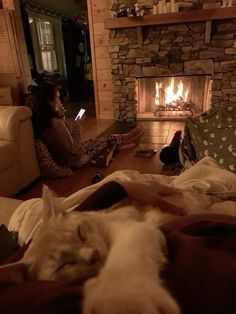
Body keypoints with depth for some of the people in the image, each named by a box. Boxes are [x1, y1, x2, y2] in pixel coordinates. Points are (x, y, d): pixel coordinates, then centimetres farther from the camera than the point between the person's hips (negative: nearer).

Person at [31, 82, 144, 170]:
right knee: (107, 139, 8)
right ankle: (130, 138, 37)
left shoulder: (40, 119, -7)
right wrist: (76, 128, -15)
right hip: (72, 161, -8)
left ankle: (130, 138, 40)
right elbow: (74, 150, -25)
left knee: (95, 141, 22)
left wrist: (61, 117, -6)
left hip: (60, 158, 8)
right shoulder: (56, 123, -33)